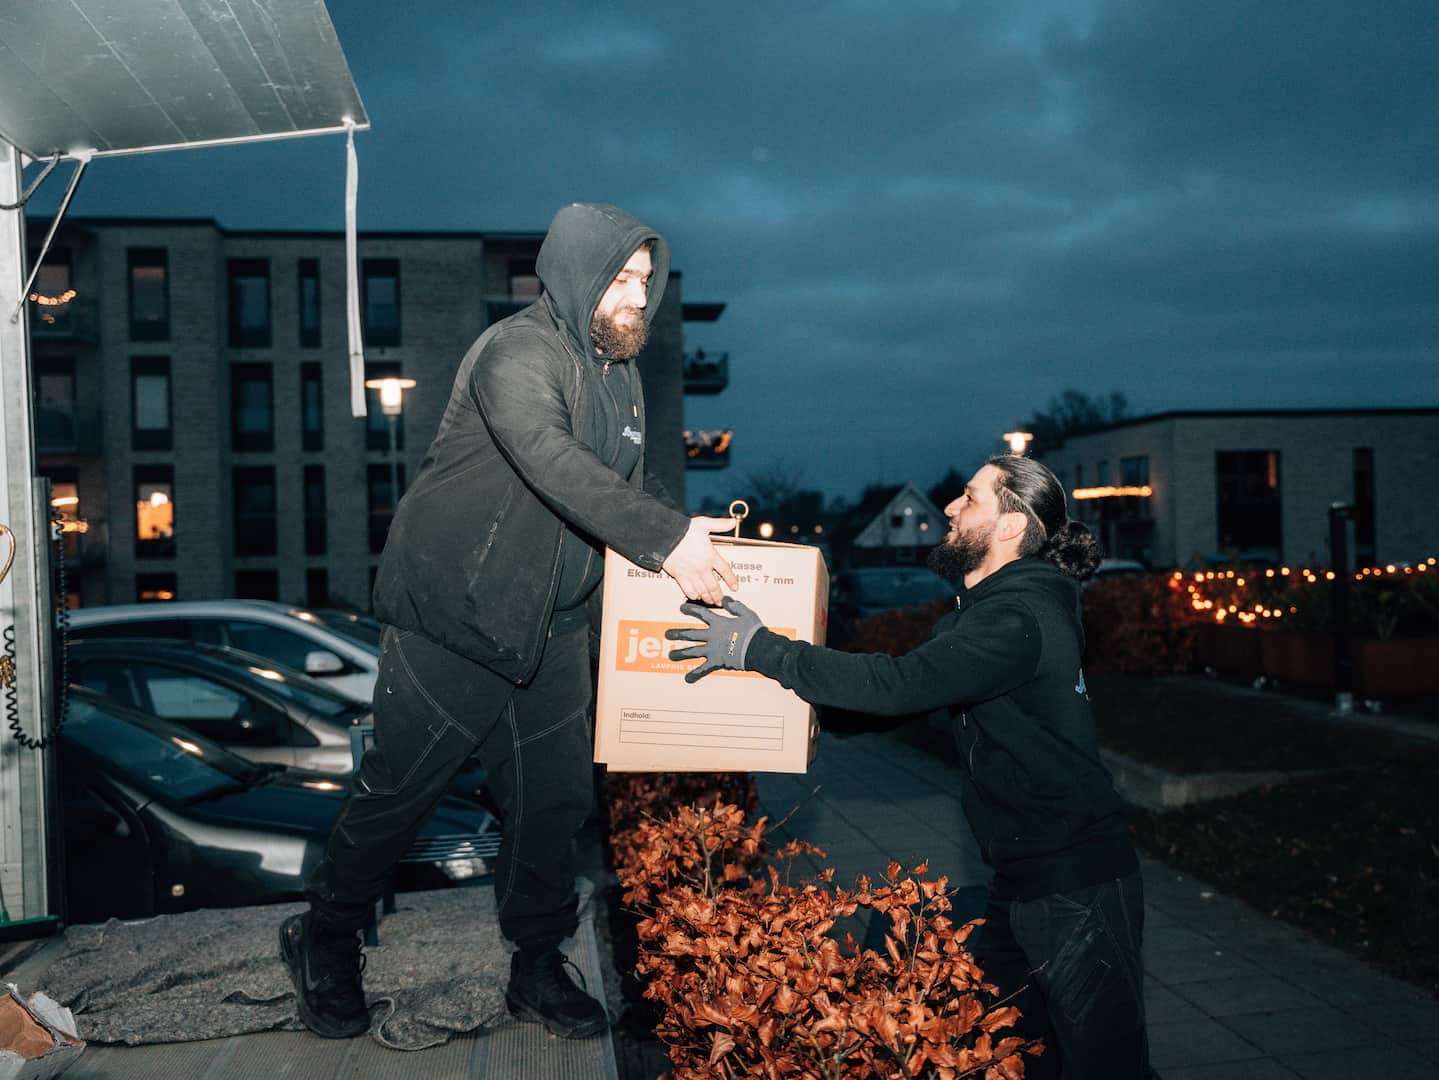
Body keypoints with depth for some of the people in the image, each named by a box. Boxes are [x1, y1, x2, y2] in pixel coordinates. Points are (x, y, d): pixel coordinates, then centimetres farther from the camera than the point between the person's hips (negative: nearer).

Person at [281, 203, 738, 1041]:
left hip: (552, 626, 8)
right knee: (402, 787, 5)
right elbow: (554, 462, -33)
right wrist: (664, 537, -39)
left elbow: (631, 481, 20)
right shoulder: (519, 352, -17)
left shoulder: (619, 374, 12)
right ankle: (326, 942, 28)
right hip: (455, 616, -8)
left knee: (556, 798, 11)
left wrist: (690, 528, 2)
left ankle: (539, 968, 28)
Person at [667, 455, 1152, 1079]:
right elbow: (909, 686, 13)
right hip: (1022, 880, 10)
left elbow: (900, 684, -32)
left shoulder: (1018, 617, -22)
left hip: (1077, 884, -10)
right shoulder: (986, 608, 11)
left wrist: (759, 648, -27)